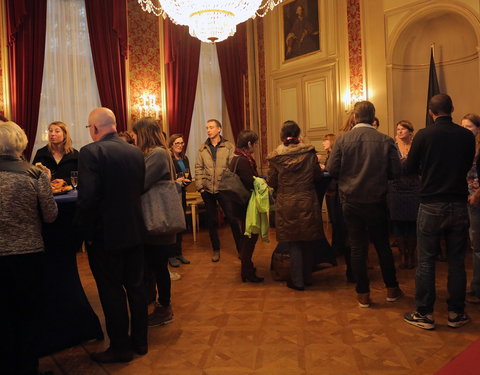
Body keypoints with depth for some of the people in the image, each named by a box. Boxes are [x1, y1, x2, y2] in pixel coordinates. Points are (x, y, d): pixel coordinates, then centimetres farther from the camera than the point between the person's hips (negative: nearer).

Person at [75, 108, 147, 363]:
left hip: (105, 235, -6)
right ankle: (139, 341, 31)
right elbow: (139, 189, 8)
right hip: (134, 231, 6)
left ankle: (120, 347, 21)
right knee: (135, 285, 17)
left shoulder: (91, 152, -16)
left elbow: (87, 198, -22)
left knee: (111, 291, 8)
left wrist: (85, 231, -10)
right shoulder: (135, 152, 2)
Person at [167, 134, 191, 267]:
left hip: (181, 194, 7)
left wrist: (186, 181, -6)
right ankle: (171, 255, 10)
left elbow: (189, 176, 15)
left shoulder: (185, 159, 12)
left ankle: (179, 253, 24)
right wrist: (175, 181, -24)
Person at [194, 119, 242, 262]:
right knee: (211, 221, 11)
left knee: (232, 218, -1)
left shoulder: (229, 146, 0)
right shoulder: (202, 149, 8)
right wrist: (200, 186, -3)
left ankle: (240, 249, 15)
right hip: (207, 190, 3)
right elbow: (198, 168, 6)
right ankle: (216, 249, 25)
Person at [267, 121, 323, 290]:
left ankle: (297, 281, 15)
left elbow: (271, 182, -3)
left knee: (293, 243, 9)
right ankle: (307, 277, 28)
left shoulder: (275, 156, -8)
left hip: (286, 205, -1)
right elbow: (318, 176, 2)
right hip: (307, 203, 2)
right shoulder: (309, 152, -5)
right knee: (307, 241, 15)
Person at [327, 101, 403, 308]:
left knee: (357, 247, 9)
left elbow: (332, 170, -11)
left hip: (351, 201, -1)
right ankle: (392, 289, 30)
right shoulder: (386, 141, -8)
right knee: (382, 245, 17)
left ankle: (363, 294, 16)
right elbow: (395, 171, -7)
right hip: (376, 201, 1)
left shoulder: (342, 139, -9)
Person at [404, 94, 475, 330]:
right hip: (459, 205, 3)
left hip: (431, 206, -2)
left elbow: (410, 169, 0)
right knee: (456, 261, 12)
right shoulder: (467, 136, -2)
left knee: (426, 261, 5)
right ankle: (456, 314, 21)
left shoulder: (423, 135, -10)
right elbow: (467, 166, 12)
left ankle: (424, 314, 12)